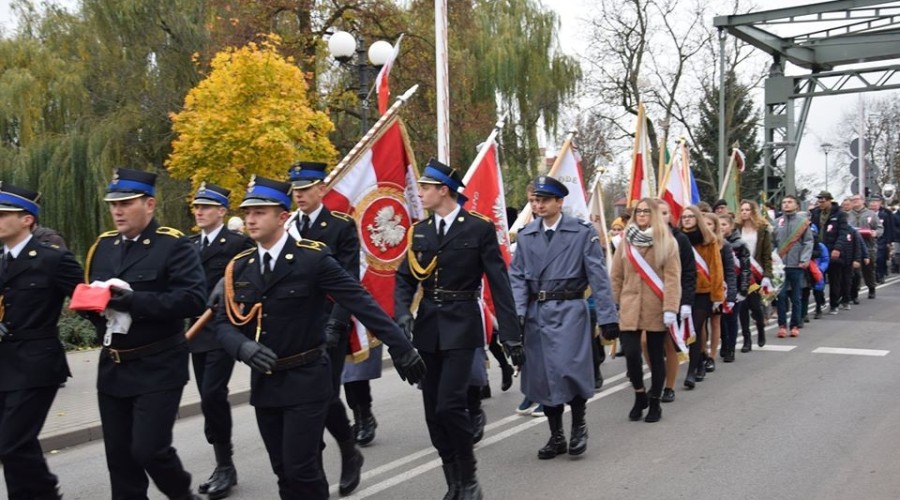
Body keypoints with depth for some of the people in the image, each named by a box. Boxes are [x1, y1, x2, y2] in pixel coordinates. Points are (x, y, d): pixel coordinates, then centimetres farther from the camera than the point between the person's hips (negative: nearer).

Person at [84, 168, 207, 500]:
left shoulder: (174, 245, -9)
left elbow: (194, 298, -20)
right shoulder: (103, 246, 11)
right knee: (119, 455, 10)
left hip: (158, 367, -6)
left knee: (148, 449, -7)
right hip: (112, 367, 6)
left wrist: (134, 301, -28)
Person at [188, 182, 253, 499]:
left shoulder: (238, 243, -6)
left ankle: (225, 466, 0)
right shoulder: (189, 244, 14)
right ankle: (223, 466, 21)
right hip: (197, 333, 7)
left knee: (212, 396, -13)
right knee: (210, 399, 11)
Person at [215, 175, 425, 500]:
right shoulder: (239, 268, 4)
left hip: (306, 381, -5)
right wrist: (244, 347, -18)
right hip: (263, 383, 5)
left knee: (302, 468, -5)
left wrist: (400, 347, -16)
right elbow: (224, 322, 4)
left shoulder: (314, 258, -12)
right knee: (284, 470, 12)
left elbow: (360, 301, -14)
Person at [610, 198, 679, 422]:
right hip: (630, 308, 2)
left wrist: (670, 308, -15)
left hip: (656, 309, -2)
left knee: (656, 356, 6)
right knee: (631, 354, -8)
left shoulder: (667, 242, 0)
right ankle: (640, 395, 16)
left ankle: (654, 403, 21)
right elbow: (616, 276, 8)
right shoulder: (626, 241, 8)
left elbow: (672, 278, -7)